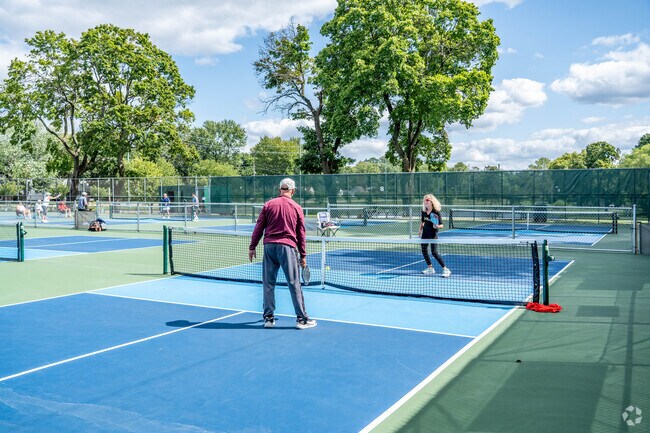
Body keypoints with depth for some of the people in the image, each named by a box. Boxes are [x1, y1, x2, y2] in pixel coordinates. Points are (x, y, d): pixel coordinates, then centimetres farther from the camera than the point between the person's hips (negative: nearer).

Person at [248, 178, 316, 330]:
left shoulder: (268, 205, 5)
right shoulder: (297, 208, 4)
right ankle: (301, 318, 4)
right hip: (288, 247, -1)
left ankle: (268, 317, 13)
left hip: (269, 246, 2)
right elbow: (301, 233, 6)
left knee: (268, 284, 9)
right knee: (294, 284, 1)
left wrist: (252, 247, 12)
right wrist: (303, 255, 12)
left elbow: (259, 227, 5)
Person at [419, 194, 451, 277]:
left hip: (433, 234, -7)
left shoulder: (436, 212, -14)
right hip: (425, 234, 7)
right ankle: (430, 268, 24)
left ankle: (446, 270, -5)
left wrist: (437, 226, -33)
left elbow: (441, 225, -13)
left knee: (434, 253, -13)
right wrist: (420, 230, 13)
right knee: (424, 251, 10)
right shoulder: (424, 211, 3)